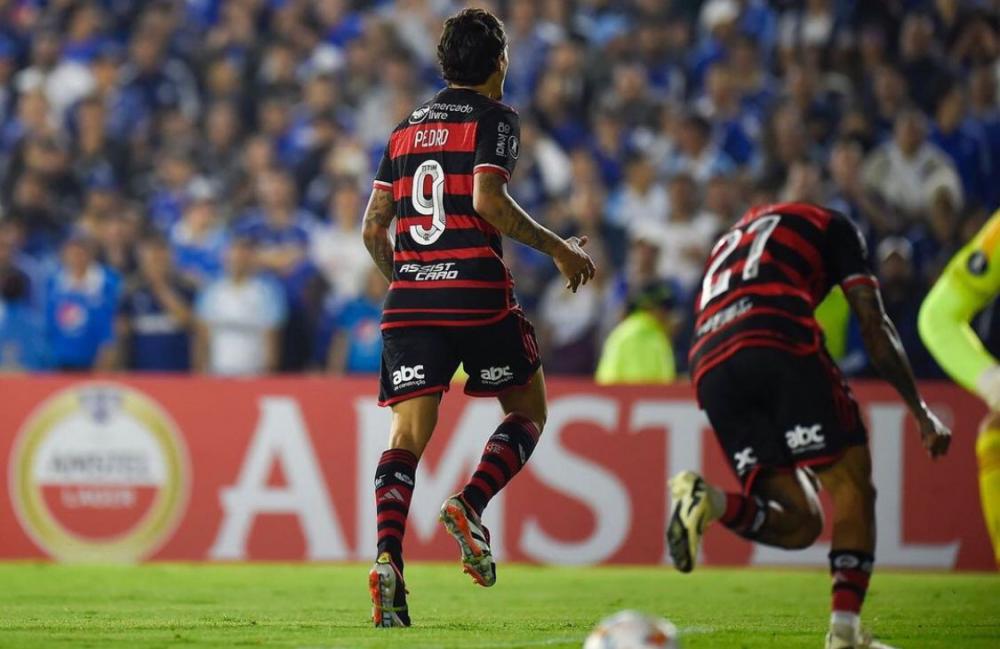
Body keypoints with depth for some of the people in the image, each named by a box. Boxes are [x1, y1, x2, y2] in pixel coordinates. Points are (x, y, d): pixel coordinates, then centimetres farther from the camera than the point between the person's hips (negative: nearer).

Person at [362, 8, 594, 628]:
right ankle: (470, 505, -10)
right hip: (477, 291, -4)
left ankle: (388, 557, -23)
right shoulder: (495, 118, 1)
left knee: (408, 434, -2)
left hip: (410, 297, 4)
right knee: (528, 410, 14)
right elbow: (488, 199, -15)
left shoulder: (406, 129, 17)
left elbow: (374, 229, 14)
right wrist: (558, 248, -6)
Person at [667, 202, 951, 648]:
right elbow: (874, 326, 15)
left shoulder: (728, 245, 41)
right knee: (851, 481, 3)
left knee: (799, 522, 7)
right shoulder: (830, 226, 25)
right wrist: (921, 412, 20)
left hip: (710, 368, 5)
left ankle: (710, 502, -21)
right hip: (781, 347, -5)